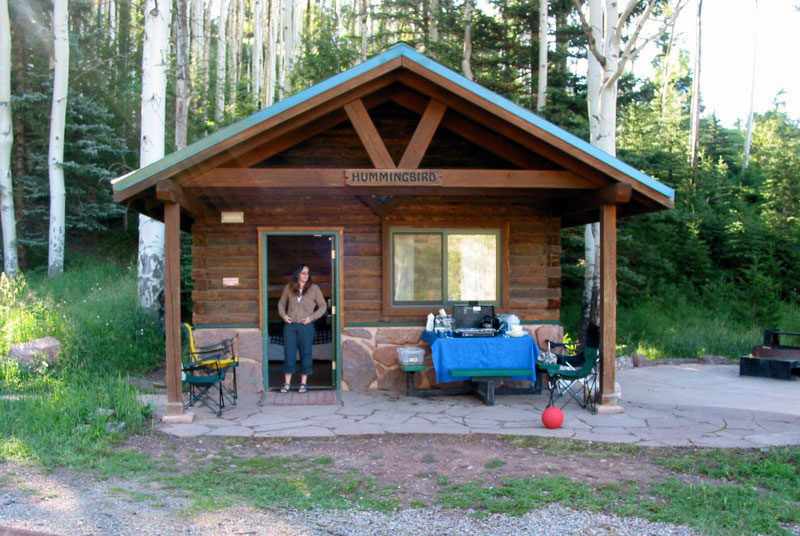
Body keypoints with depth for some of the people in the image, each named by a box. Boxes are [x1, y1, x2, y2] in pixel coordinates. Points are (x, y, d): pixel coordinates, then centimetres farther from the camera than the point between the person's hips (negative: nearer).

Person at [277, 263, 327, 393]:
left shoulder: (314, 288, 1)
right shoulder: (288, 288, 6)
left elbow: (322, 306, 3)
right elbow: (281, 303, 19)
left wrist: (311, 317, -8)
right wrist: (283, 315, 2)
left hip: (306, 326, -1)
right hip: (290, 325, 1)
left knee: (305, 354, 3)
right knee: (288, 353, 2)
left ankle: (304, 383, 12)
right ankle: (287, 383, 9)